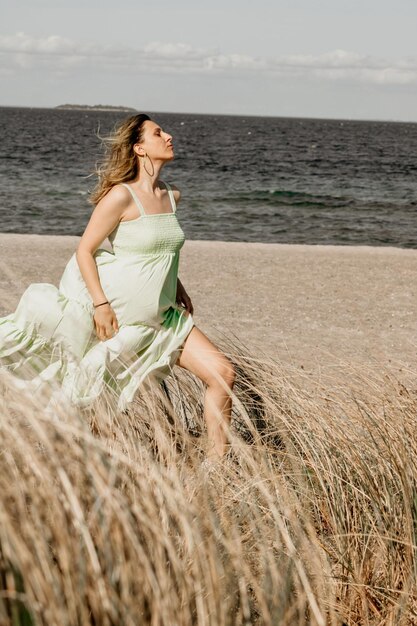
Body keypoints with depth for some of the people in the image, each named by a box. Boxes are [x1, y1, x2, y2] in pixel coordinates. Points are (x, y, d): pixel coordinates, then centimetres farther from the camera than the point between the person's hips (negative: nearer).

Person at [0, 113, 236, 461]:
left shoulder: (172, 196, 7)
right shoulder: (121, 196, -15)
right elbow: (84, 251, -13)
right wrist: (100, 304, -19)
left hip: (161, 318, 6)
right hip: (116, 316, -6)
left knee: (223, 373, -3)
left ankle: (217, 463, 6)